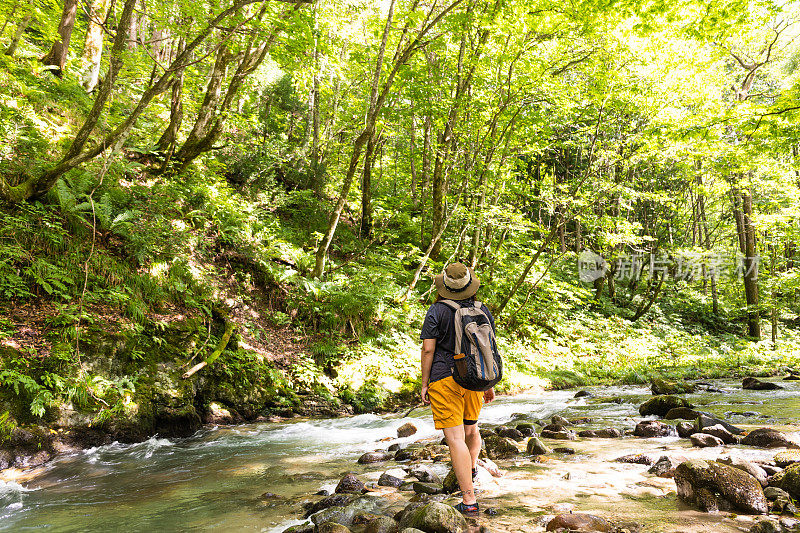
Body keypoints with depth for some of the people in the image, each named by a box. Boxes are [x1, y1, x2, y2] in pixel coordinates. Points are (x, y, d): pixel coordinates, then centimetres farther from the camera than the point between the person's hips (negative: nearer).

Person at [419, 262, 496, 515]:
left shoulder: (437, 311, -7)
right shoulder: (483, 311, 5)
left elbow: (428, 349, -10)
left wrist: (424, 383, -2)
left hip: (444, 378, -5)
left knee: (455, 438, -5)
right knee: (471, 427, 30)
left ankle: (469, 500, -5)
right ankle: (472, 467, 41)